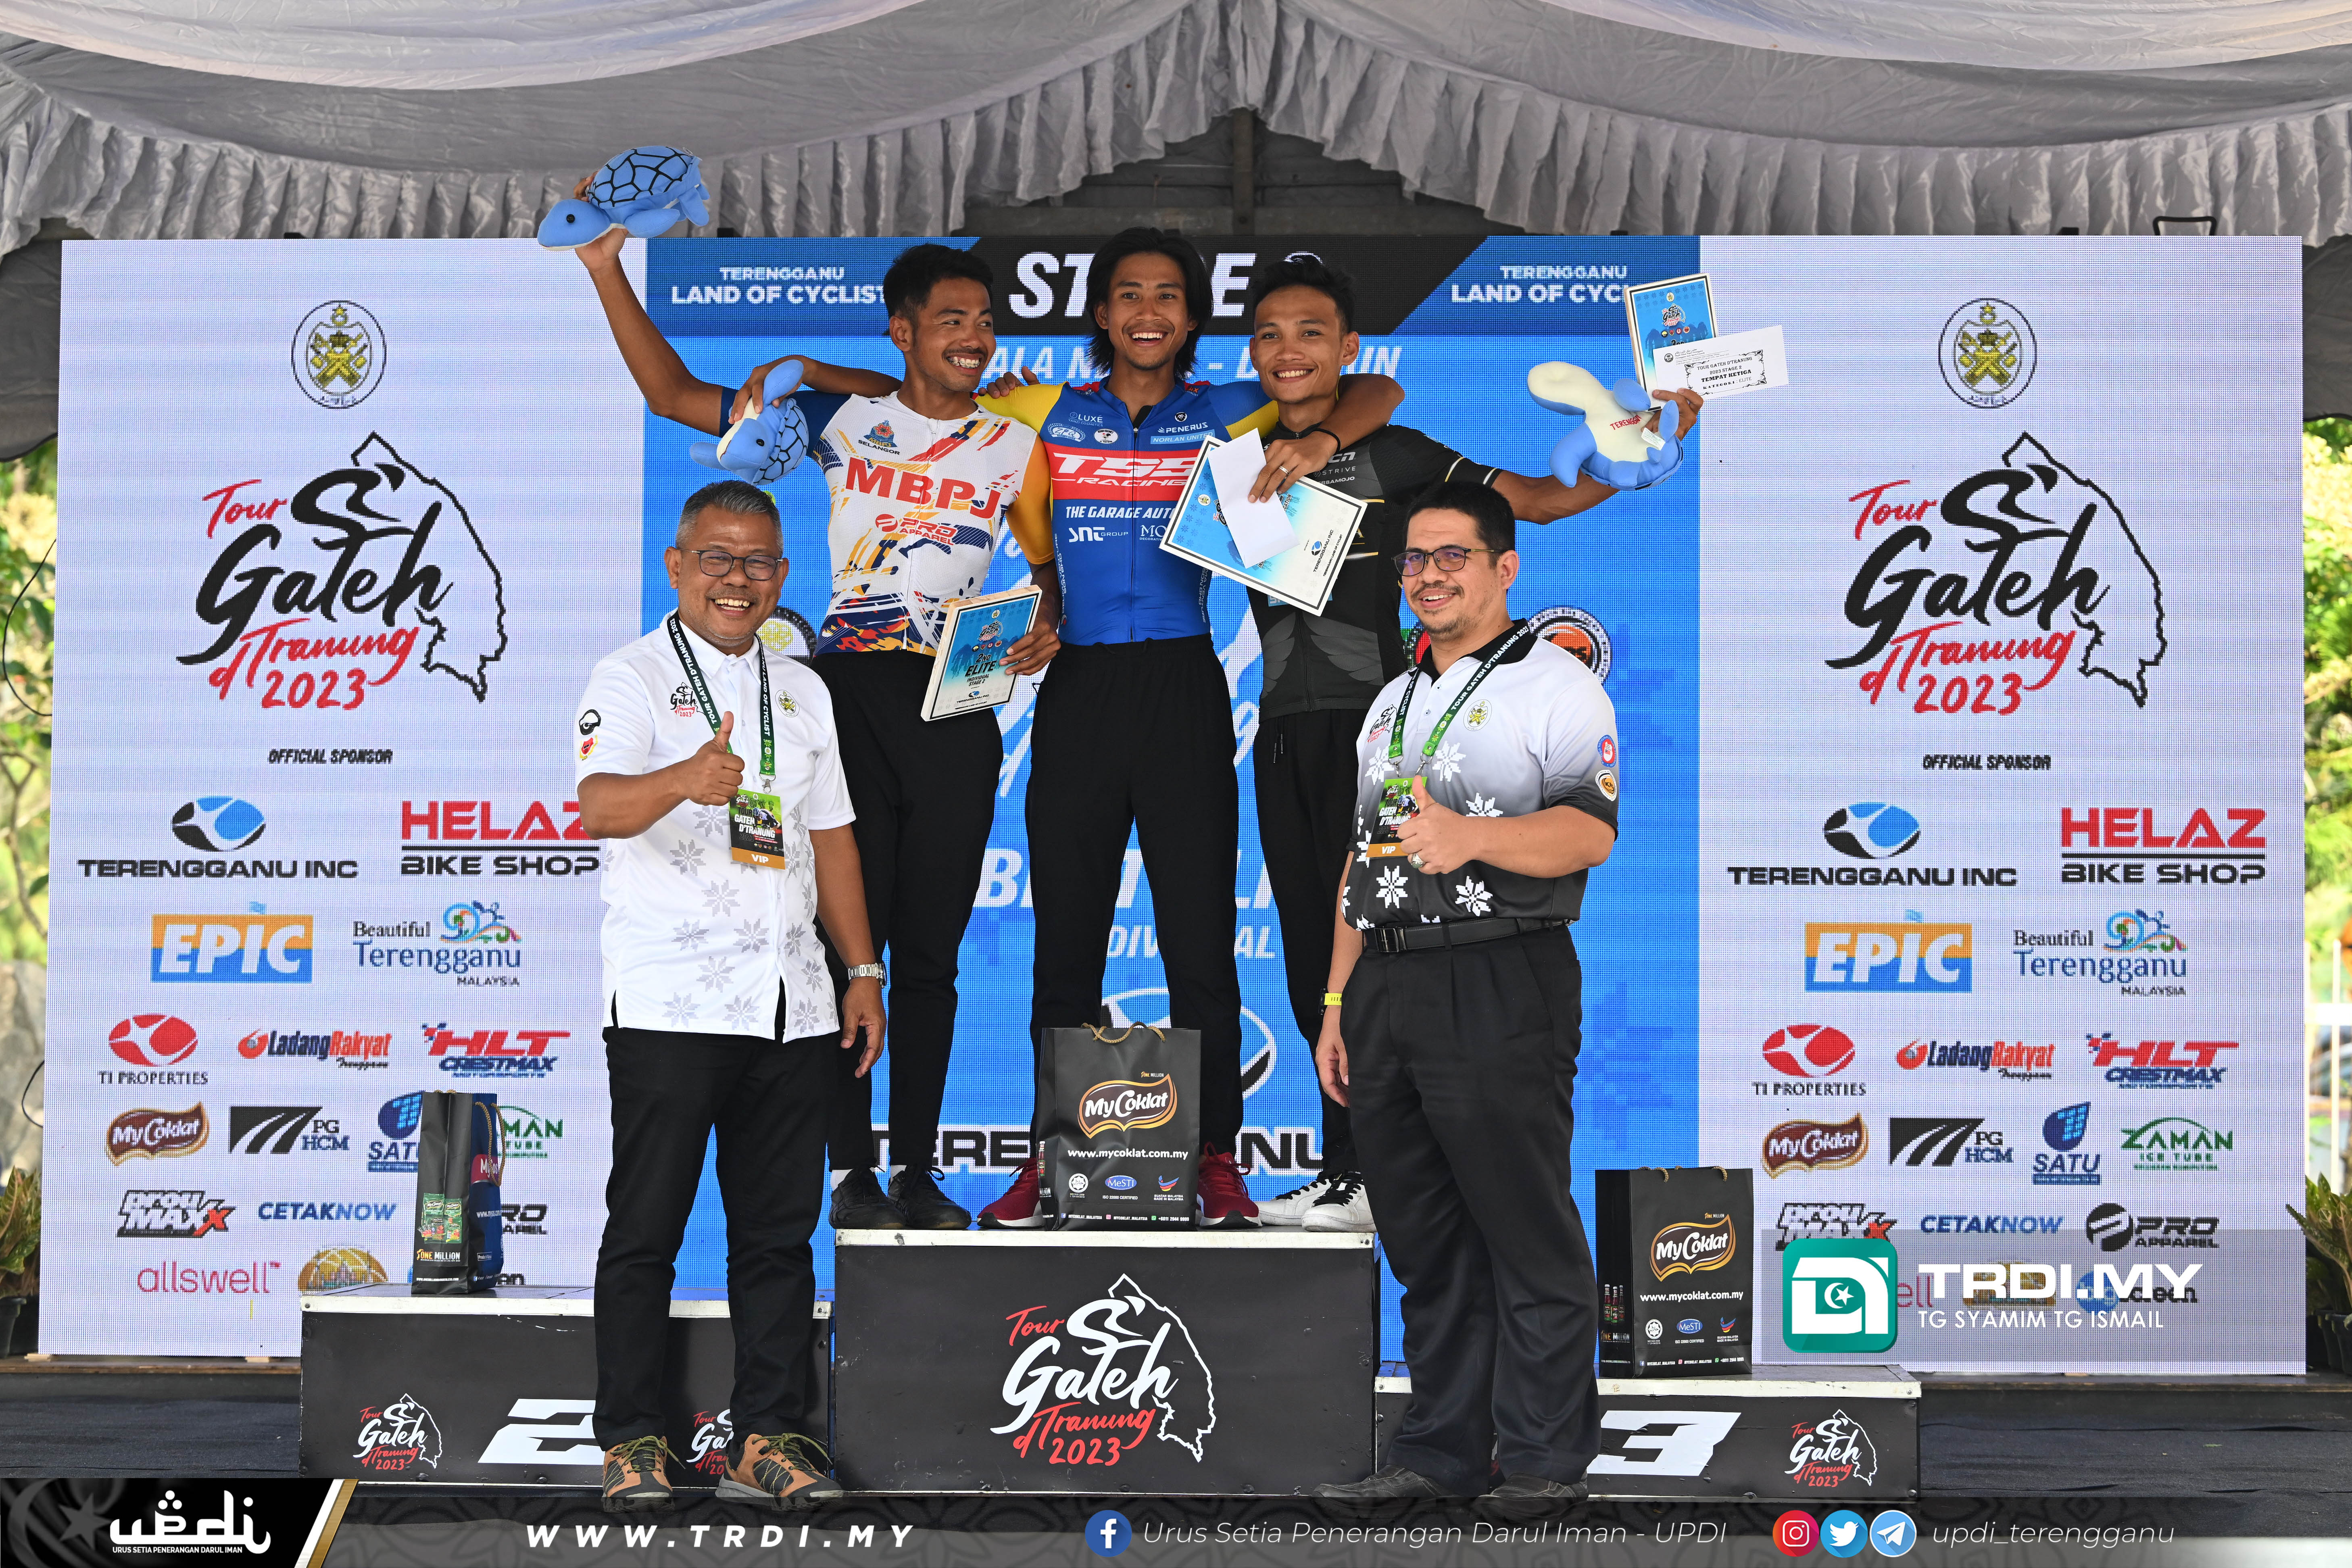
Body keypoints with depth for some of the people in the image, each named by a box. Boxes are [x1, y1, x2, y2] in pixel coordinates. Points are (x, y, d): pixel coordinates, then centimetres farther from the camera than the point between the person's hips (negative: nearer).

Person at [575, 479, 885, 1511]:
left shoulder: (802, 691, 18)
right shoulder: (632, 679, -2)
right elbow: (597, 806, -20)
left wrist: (862, 972, 14)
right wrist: (684, 780, -41)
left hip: (791, 1004, 5)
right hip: (668, 1001, -5)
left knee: (781, 1230, 6)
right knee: (646, 1226, -2)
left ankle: (769, 1441, 12)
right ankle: (631, 1443, 6)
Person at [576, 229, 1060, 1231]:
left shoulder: (1016, 450, 11)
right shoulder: (840, 422, 7)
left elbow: (1047, 566, 21)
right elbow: (672, 394, 10)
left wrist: (1047, 632, -2)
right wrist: (606, 270, 4)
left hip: (958, 706, 1)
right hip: (850, 692, -1)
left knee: (930, 949, 4)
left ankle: (918, 1168, 12)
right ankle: (853, 1168, 4)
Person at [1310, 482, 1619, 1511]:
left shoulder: (1555, 685, 0)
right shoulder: (1392, 703, 23)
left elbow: (1591, 832, -14)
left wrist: (1470, 836, -31)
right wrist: (1337, 1005, 18)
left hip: (1499, 991, -7)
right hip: (1387, 989, 7)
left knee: (1528, 1236, -4)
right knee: (1424, 1241, 9)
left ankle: (1545, 1456, 3)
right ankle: (1442, 1451, 16)